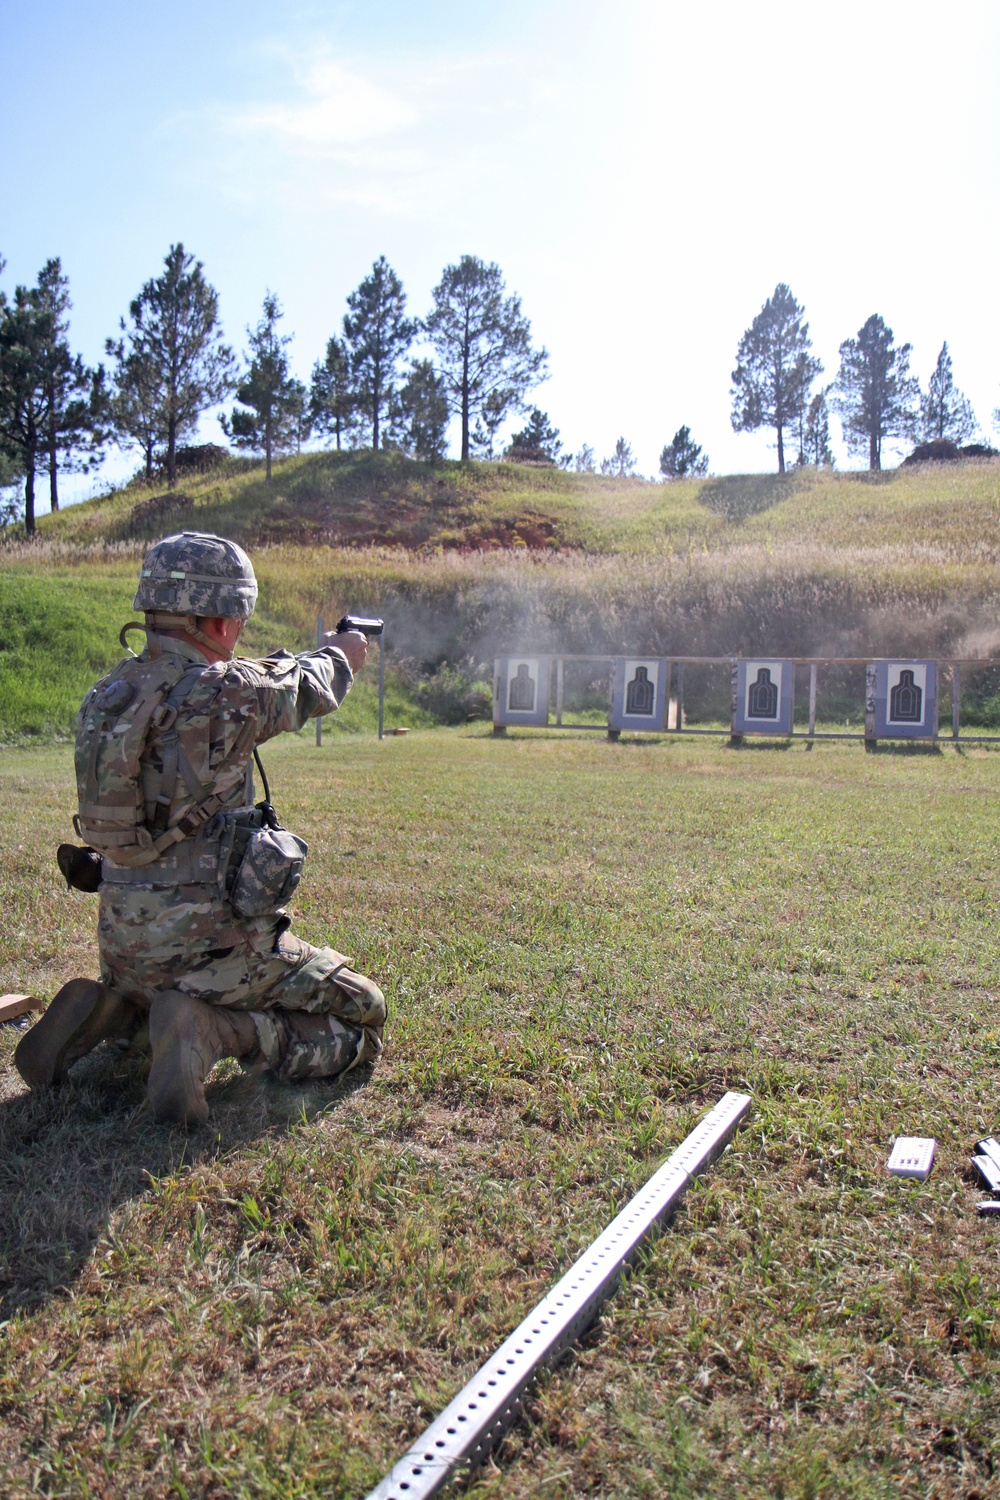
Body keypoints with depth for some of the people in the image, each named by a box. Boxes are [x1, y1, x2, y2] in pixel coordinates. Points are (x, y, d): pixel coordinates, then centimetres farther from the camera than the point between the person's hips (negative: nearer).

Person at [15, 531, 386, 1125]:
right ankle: (220, 1031, -13)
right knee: (362, 1018, 7)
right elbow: (304, 693, 0)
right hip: (209, 943, -8)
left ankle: (109, 1009, 12)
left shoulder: (108, 694, 1)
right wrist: (338, 656, 23)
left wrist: (294, 662, 29)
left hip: (123, 943, 8)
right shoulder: (225, 693, -21)